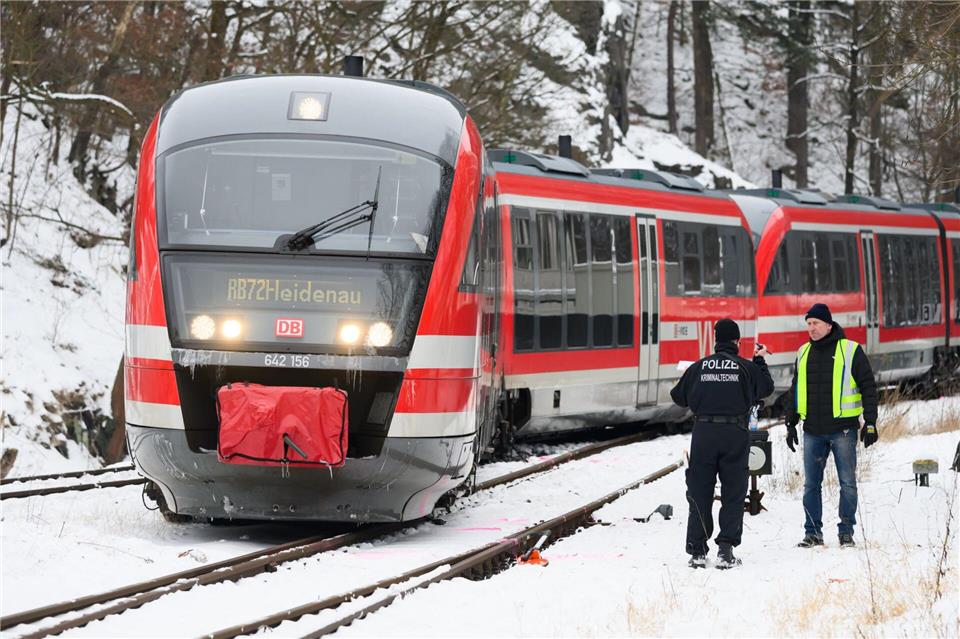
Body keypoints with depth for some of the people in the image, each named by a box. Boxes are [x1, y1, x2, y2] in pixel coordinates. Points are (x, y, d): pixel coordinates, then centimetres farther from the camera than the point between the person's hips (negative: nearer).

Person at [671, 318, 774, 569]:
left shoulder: (699, 367, 4)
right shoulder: (745, 367, 0)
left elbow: (679, 396, 12)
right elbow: (766, 387, 14)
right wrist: (760, 360, 28)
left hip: (703, 433, 1)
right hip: (735, 434, -1)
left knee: (700, 493, 7)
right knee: (733, 494, 5)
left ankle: (697, 551, 3)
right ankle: (726, 550, -4)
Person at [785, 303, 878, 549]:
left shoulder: (850, 351, -3)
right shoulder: (803, 353, 11)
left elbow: (868, 387, -2)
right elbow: (795, 391, 20)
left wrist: (870, 423, -7)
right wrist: (791, 424, 15)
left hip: (842, 429, -4)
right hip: (813, 431, 4)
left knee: (847, 482, 1)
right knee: (811, 484, 4)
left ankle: (846, 531, 9)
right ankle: (813, 532, 11)